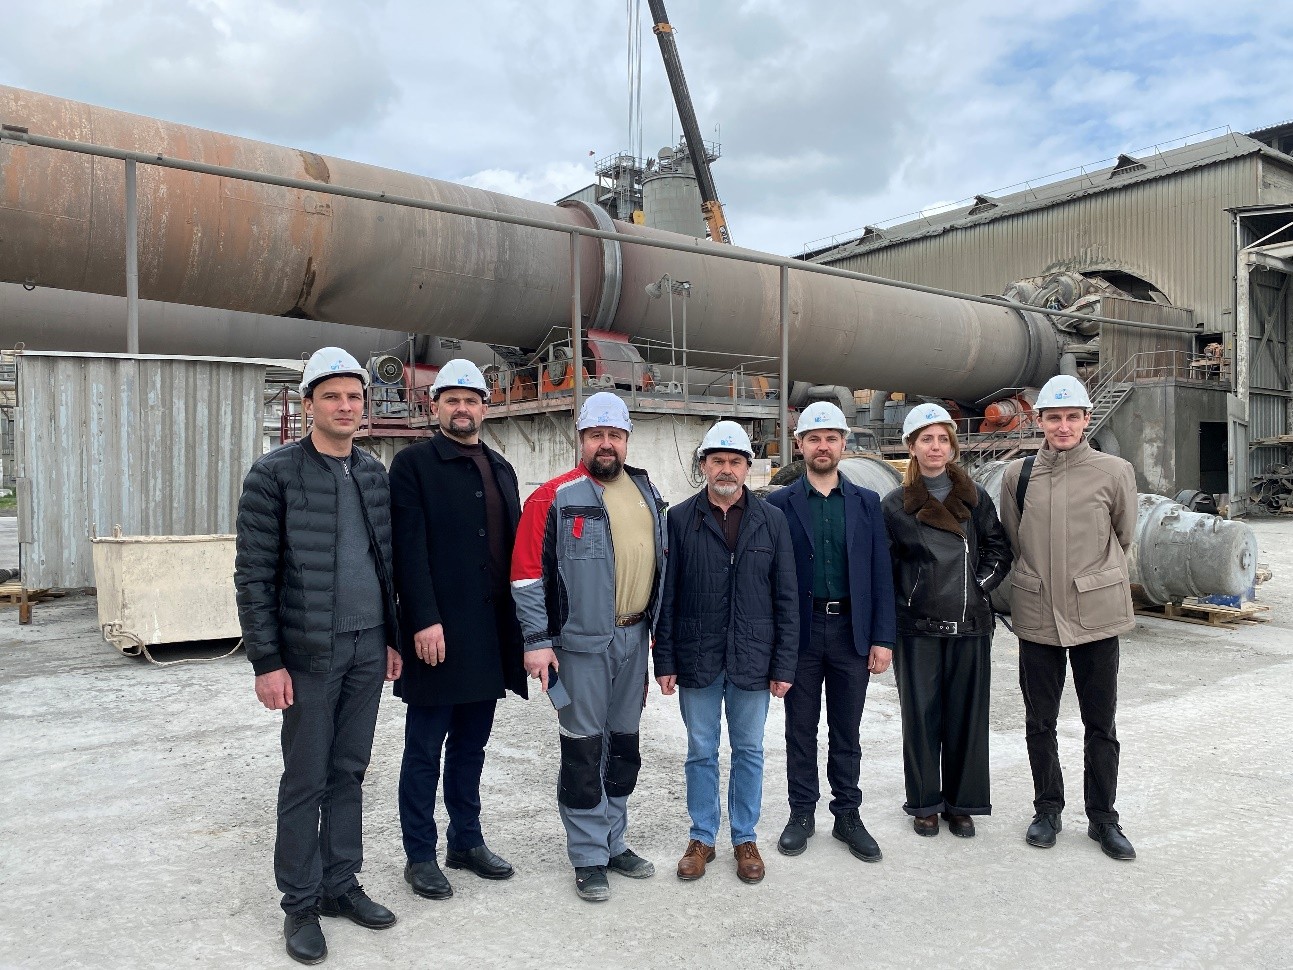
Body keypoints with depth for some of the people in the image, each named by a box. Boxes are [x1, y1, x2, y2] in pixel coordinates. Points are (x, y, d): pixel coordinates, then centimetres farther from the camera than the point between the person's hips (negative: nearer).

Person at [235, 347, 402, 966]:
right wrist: (266, 662, -13)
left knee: (349, 773, 14)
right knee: (305, 782, 5)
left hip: (368, 650, 5)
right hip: (309, 653, -5)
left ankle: (340, 885, 28)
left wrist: (393, 637, 11)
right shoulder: (275, 474, -8)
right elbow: (254, 575, -10)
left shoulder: (375, 475, 8)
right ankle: (300, 904, 20)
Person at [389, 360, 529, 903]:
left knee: (471, 745, 16)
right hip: (437, 632, -6)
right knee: (425, 750, 6)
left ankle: (466, 842, 29)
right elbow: (410, 549, -12)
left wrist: (520, 623, 10)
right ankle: (420, 856, 19)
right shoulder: (414, 464, -4)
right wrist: (425, 621, -19)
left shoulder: (501, 469, 15)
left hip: (491, 634, 6)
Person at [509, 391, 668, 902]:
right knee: (584, 750, 3)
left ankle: (614, 842, 32)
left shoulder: (647, 494, 10)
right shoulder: (555, 497, -9)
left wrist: (659, 625, 15)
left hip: (634, 639, 6)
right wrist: (537, 641, -15)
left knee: (624, 744, 16)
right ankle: (588, 857, 18)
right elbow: (527, 573, -11)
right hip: (581, 643, -6)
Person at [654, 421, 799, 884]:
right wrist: (665, 661, -4)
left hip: (752, 661, 1)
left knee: (748, 751, 13)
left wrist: (784, 664, -2)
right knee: (702, 752, 12)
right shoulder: (680, 519, -1)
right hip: (697, 660, 0)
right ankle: (702, 837, 27)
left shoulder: (772, 520, 2)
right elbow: (667, 595, -1)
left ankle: (745, 837, 29)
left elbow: (786, 598, 2)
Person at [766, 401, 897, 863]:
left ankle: (848, 815, 25)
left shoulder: (867, 503, 6)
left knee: (847, 732, 12)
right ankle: (802, 813, 25)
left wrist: (882, 638, -2)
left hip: (852, 632, 1)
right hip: (799, 633, -1)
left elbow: (881, 574, 4)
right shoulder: (780, 503, 1)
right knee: (800, 729, 10)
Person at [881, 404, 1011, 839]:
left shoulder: (975, 497, 6)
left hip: (970, 624, 2)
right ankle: (924, 803, 20)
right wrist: (904, 602, -3)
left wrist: (978, 585, -1)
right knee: (921, 714, 4)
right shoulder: (895, 504, 0)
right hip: (917, 626, -1)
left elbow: (999, 550, 10)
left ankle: (961, 803, 22)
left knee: (967, 713, 7)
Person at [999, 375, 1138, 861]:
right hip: (1036, 615, 2)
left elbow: (1123, 537, 9)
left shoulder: (1114, 472, -4)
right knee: (1039, 722, 11)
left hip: (1096, 614, -1)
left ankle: (1103, 817, 25)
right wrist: (1043, 577, 12)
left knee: (1101, 724, 9)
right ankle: (1047, 810, 28)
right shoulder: (1017, 474, 2)